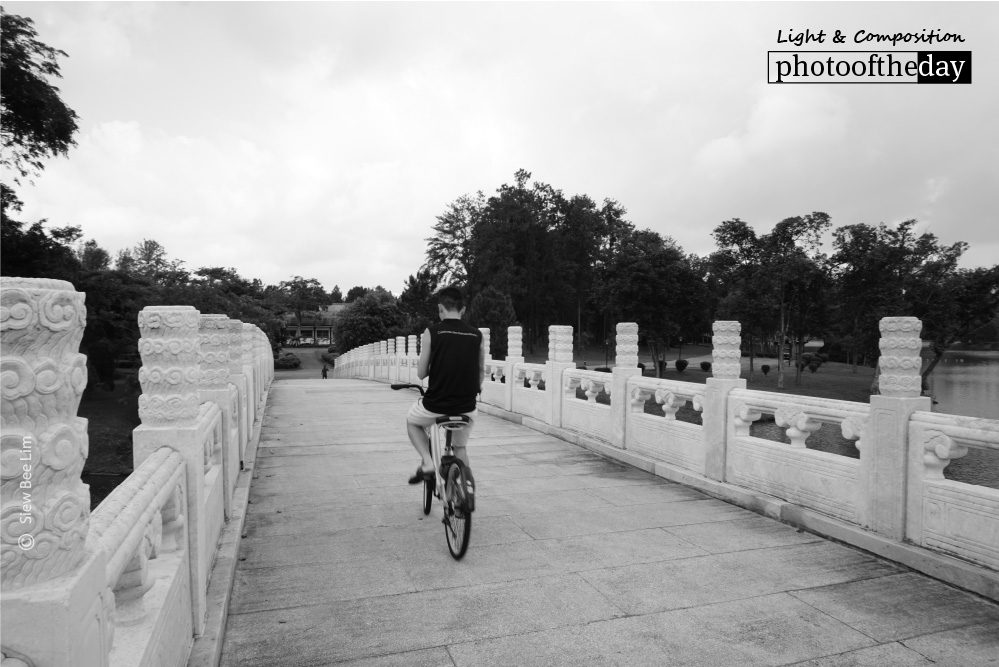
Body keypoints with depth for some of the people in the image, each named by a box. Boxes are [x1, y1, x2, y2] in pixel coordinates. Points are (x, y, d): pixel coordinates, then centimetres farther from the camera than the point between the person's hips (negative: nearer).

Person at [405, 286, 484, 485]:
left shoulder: (431, 332, -7)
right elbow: (481, 372, 6)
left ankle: (427, 463, 12)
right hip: (466, 407, 3)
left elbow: (421, 373, -4)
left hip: (435, 405, -3)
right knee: (460, 447, 27)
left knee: (412, 422, 29)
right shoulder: (476, 335, 1)